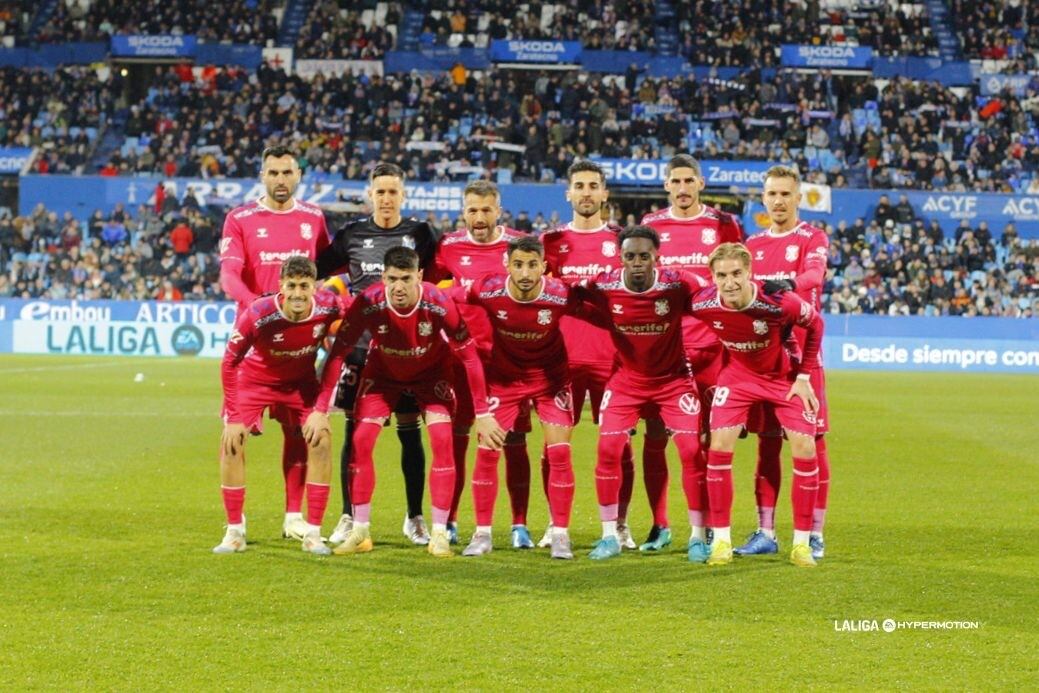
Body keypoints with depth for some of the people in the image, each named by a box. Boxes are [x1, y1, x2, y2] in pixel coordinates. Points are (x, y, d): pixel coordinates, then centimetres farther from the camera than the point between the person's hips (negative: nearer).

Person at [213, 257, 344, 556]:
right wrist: (233, 418, -21)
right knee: (231, 443, -13)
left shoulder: (329, 306, -28)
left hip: (301, 382, 2)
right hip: (255, 378, -2)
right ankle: (234, 532, 2)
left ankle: (313, 534, -1)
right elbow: (230, 362, -21)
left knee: (321, 441, -12)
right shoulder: (257, 314, -34)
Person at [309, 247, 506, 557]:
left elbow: (469, 355, -23)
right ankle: (359, 531, 3)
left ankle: (439, 534, -5)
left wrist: (482, 414, -22)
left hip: (431, 372, -1)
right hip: (383, 371, 1)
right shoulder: (367, 304, -31)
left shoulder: (439, 304, -33)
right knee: (361, 440, -10)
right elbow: (338, 354, -22)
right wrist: (320, 410, -23)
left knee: (442, 440, -15)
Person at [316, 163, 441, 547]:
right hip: (359, 345, 1)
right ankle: (349, 516, 11)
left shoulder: (421, 234, 5)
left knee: (410, 431, 3)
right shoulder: (351, 235, 7)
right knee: (355, 430, 1)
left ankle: (414, 518, 14)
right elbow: (316, 273, 11)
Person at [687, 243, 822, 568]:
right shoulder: (702, 304, -26)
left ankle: (801, 543, 4)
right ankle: (721, 540, -1)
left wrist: (804, 377, -11)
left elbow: (815, 324, -12)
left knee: (805, 449, -9)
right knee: (720, 444, -12)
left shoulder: (780, 302, -33)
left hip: (784, 376, -1)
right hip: (737, 374, 1)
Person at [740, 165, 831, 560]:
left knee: (811, 440, -4)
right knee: (767, 442, 7)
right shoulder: (753, 245, 16)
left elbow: (814, 274, -19)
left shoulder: (813, 239, 1)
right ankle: (765, 533, 11)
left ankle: (814, 535, 0)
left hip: (802, 353, -4)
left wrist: (790, 284, -38)